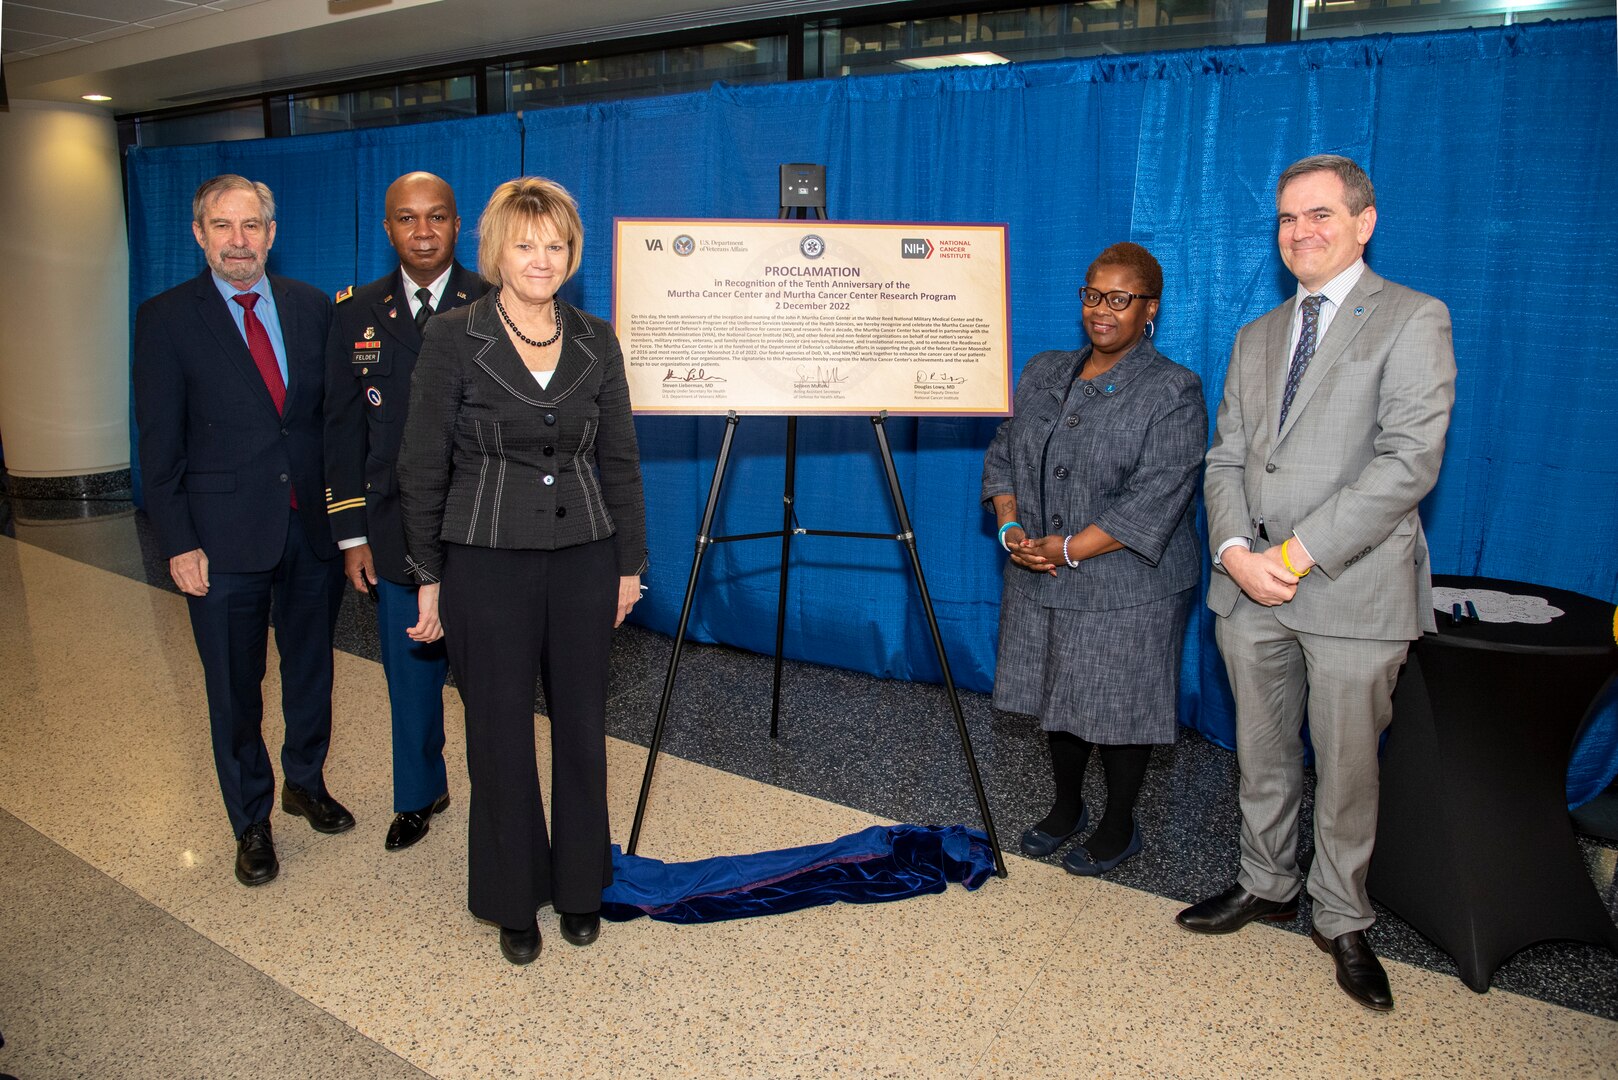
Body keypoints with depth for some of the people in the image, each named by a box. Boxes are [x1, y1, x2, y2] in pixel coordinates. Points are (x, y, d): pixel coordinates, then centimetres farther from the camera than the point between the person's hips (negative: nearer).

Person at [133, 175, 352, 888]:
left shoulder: (312, 307, 4)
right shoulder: (166, 319, -4)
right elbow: (159, 445, -5)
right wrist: (178, 543, -9)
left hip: (313, 528, 3)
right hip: (225, 539, -3)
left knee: (311, 669, 18)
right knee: (235, 689, 9)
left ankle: (305, 782, 41)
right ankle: (251, 821, 28)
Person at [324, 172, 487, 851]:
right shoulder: (357, 314, 6)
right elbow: (343, 430, 7)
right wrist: (351, 533, 3)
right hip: (396, 533, 3)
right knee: (410, 674, 16)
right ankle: (420, 795, 36)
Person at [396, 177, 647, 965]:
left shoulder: (596, 342, 4)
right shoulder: (452, 338, -6)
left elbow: (619, 460, 7)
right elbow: (422, 465, -4)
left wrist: (630, 562, 6)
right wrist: (428, 576, -4)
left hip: (583, 558, 3)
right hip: (487, 561, -3)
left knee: (582, 727, 11)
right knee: (500, 732, 8)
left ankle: (579, 885, 31)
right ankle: (513, 899, 27)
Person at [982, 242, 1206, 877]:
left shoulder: (1173, 393, -11)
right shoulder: (1043, 374, 8)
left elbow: (1153, 501, -19)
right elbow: (1003, 452, 9)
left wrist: (1067, 550, -20)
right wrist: (1012, 527, -9)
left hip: (1127, 591, -5)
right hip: (1041, 581, 6)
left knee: (1118, 707, 6)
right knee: (1058, 697, 17)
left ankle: (1118, 827, 28)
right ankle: (1065, 808, 38)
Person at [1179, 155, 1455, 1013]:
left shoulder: (1413, 320, -3)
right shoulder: (1256, 338, 16)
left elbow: (1409, 461, -14)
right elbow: (1225, 457, 11)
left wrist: (1299, 554, -18)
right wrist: (1235, 549, -7)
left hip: (1353, 589, -5)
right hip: (1249, 585, 5)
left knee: (1347, 767, 7)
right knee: (1262, 754, 16)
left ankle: (1343, 921, 26)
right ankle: (1267, 885, 35)